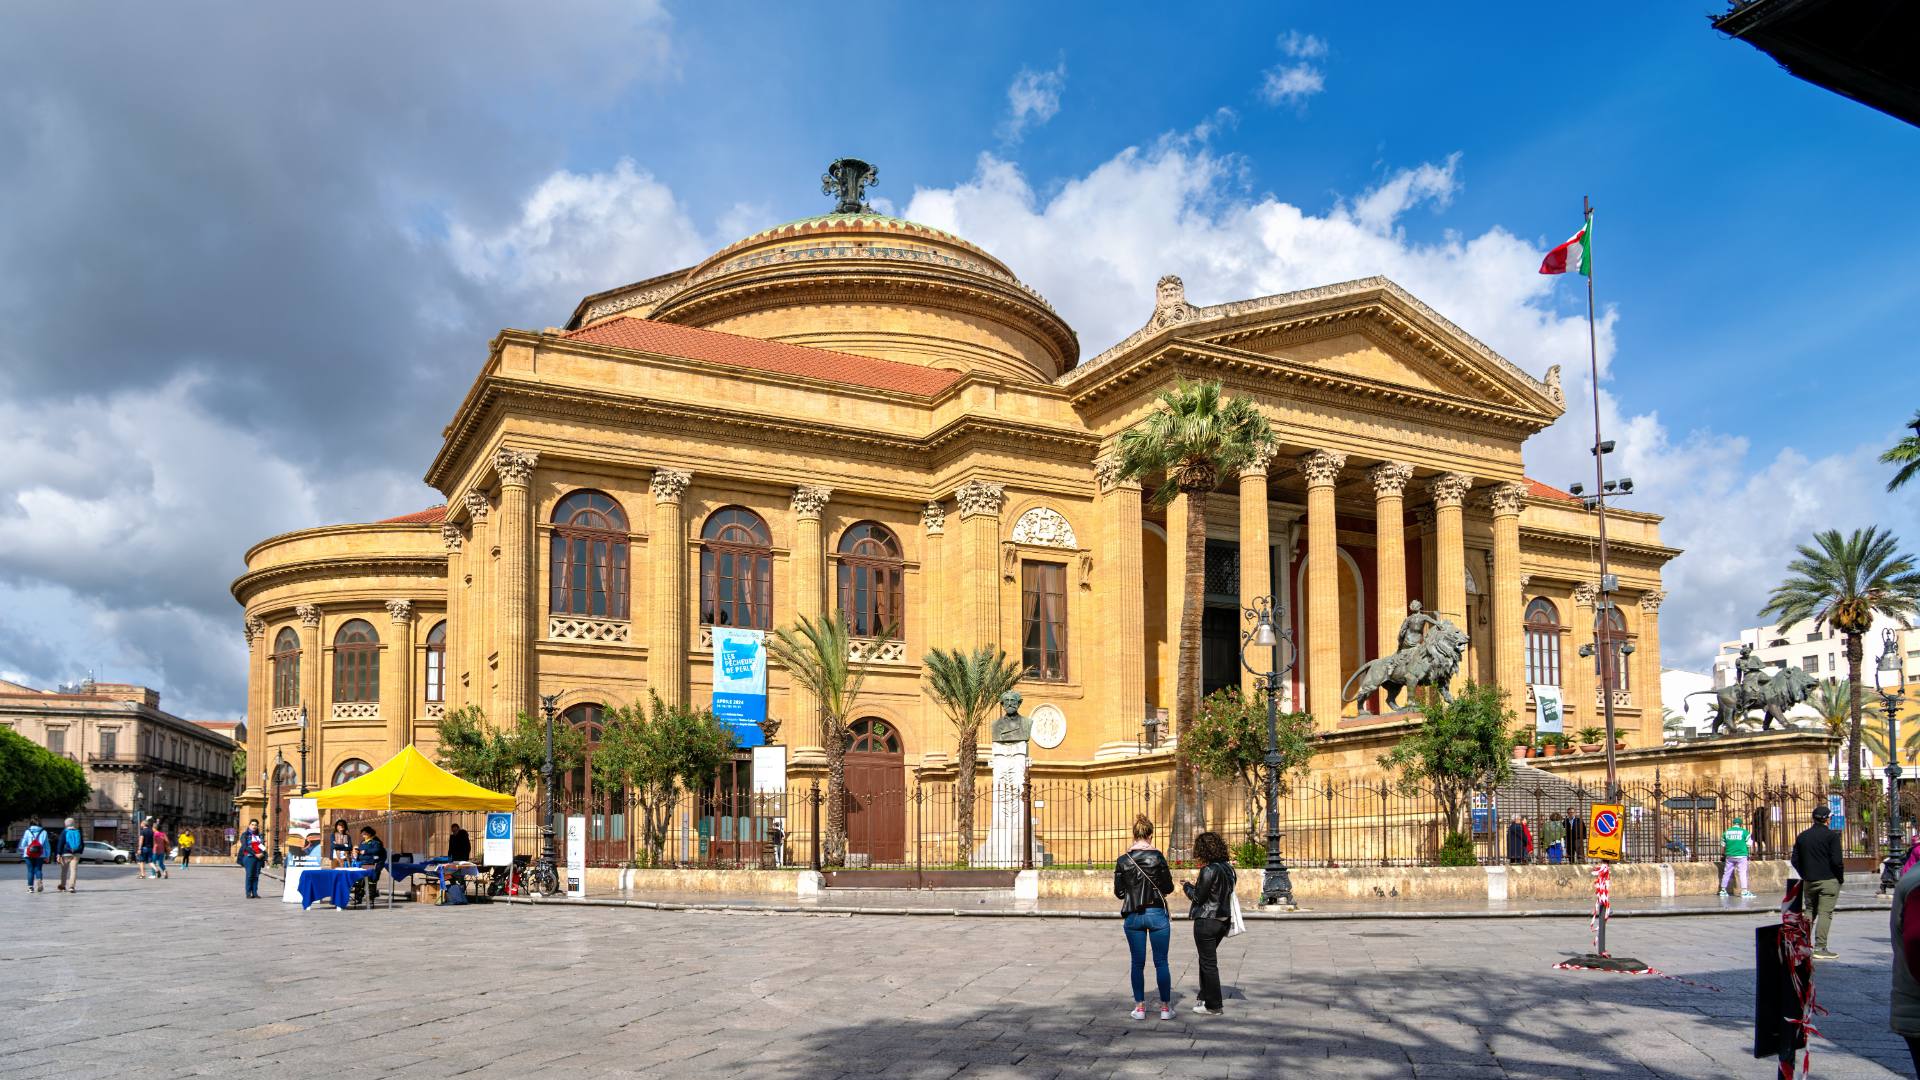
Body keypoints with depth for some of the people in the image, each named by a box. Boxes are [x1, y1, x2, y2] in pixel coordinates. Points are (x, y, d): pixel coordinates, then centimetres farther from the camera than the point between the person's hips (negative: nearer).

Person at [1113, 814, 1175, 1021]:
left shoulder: (1122, 860, -2)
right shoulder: (1156, 856, -11)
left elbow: (1119, 892, 3)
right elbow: (1168, 887, -7)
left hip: (1132, 916, 2)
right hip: (1156, 914, -2)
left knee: (1138, 963, 11)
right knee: (1161, 962, 7)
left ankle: (1139, 1007, 13)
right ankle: (1165, 1007, 11)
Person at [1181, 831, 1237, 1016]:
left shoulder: (1209, 870, -20)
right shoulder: (1227, 867, 5)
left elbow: (1198, 897, -16)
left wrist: (1187, 887, 3)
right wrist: (1196, 886, 15)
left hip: (1206, 921, -8)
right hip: (1223, 919, 8)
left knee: (1209, 963, 3)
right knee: (1206, 959, 23)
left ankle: (1213, 1006, 10)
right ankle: (1205, 997, 32)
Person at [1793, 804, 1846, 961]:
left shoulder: (1802, 836, 10)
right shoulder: (1831, 836, -8)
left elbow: (1795, 860, 12)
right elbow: (1836, 860, -15)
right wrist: (1841, 877, -1)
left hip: (1809, 882, 5)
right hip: (1829, 880, -5)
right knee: (1825, 913, -5)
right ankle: (1820, 948, -9)